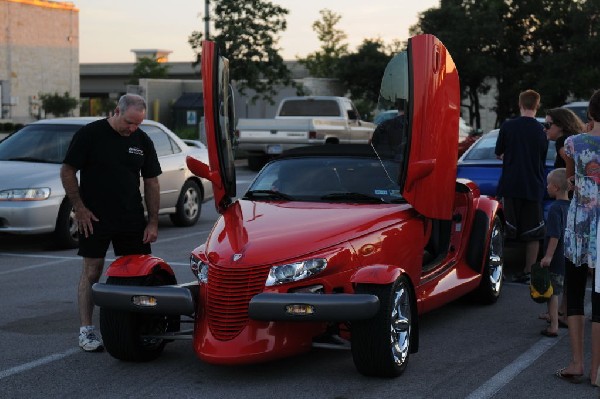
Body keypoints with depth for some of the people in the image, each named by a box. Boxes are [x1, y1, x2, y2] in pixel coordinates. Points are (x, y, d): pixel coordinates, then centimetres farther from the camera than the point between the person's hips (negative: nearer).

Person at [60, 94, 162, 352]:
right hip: (95, 219, -4)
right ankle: (86, 331, 5)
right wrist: (79, 208, -9)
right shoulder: (90, 135, -7)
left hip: (132, 220, 4)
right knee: (91, 272, -1)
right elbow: (67, 171, -4)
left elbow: (151, 182, 10)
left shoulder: (142, 141, 7)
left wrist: (153, 222, 4)